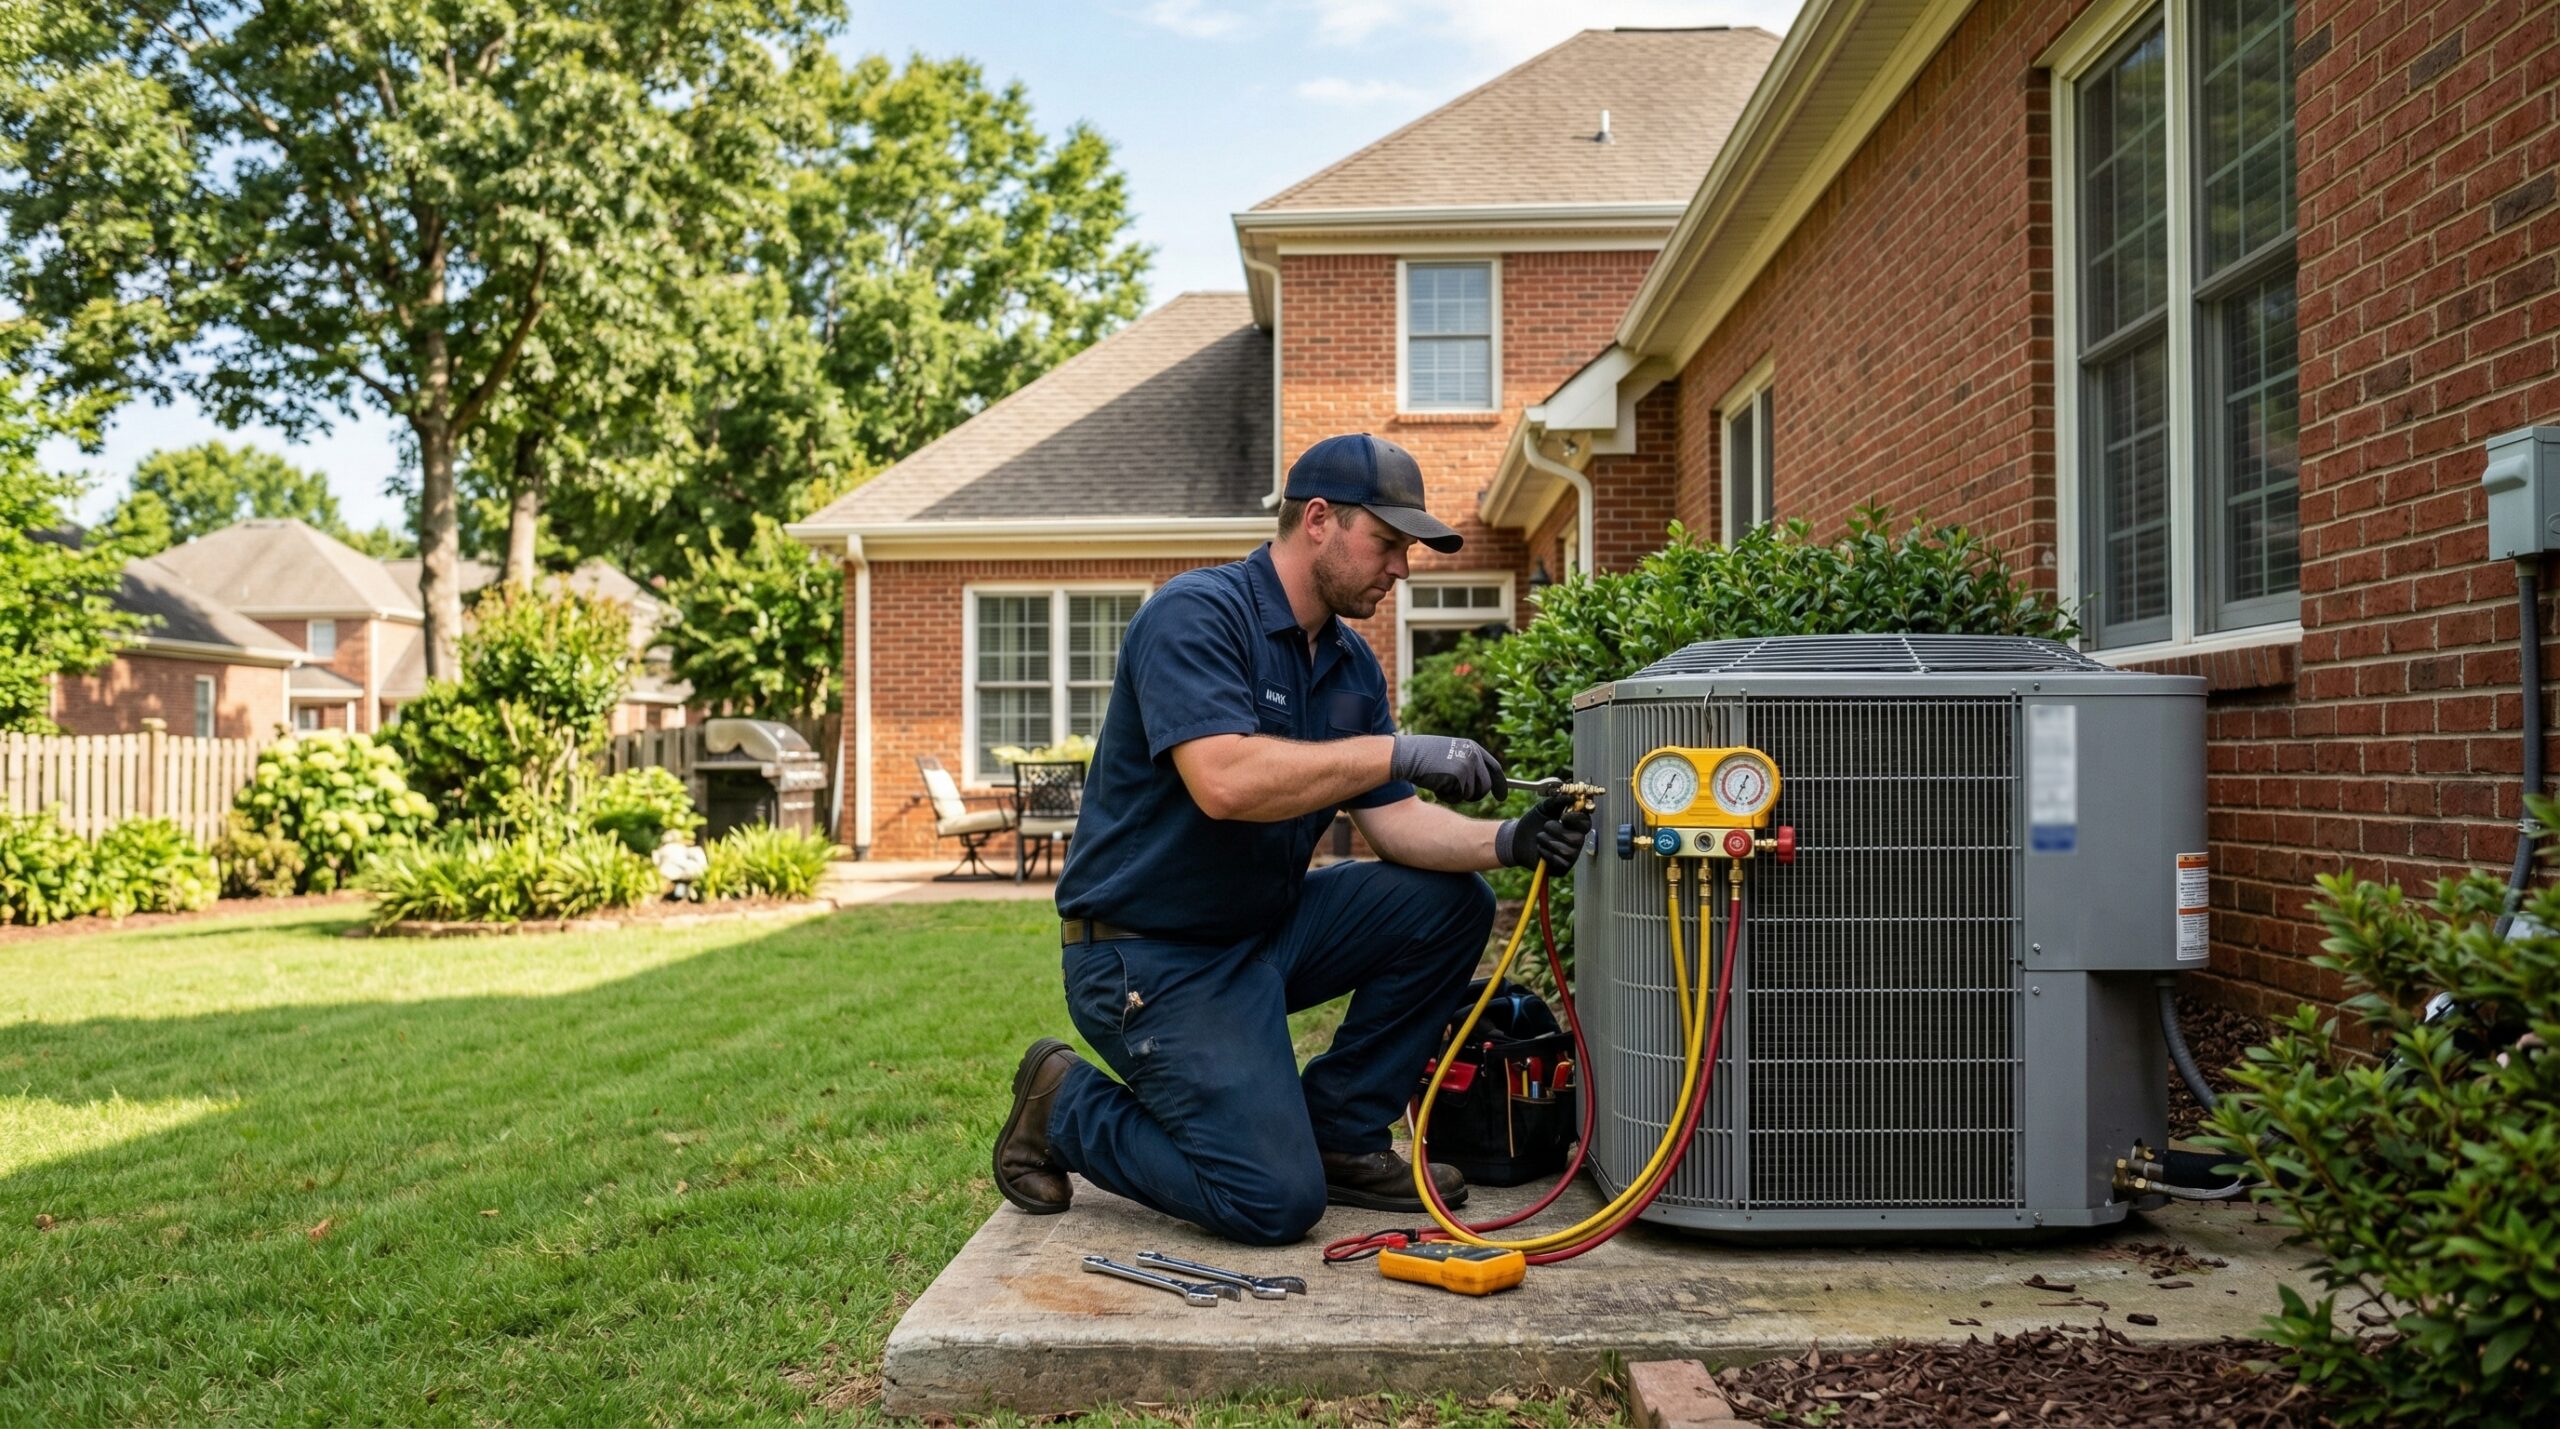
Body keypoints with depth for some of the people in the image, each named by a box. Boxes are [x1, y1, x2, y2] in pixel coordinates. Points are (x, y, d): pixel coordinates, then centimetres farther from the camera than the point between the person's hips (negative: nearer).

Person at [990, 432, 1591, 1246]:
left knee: (1450, 904, -2)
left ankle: (1339, 1134, 9)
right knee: (1276, 1202, -16)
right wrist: (1396, 752, -30)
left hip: (1266, 927, 9)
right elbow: (1225, 781, -34)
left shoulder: (1351, 663, 8)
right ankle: (1067, 1110, 8)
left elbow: (1393, 821, 3)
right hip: (1151, 955, -9)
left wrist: (1503, 842, -16)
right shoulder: (1197, 615, -19)